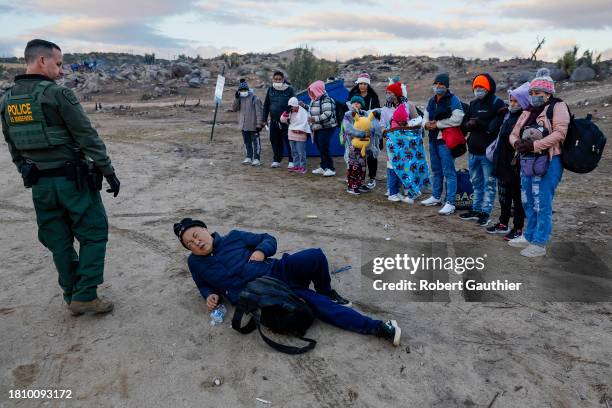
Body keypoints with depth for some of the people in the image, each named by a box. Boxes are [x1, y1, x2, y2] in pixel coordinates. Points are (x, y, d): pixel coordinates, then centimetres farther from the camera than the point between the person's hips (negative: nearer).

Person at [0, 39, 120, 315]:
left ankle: (72, 297, 23)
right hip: (73, 180, -6)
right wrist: (109, 173, -9)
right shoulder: (57, 94, -14)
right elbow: (88, 139, -15)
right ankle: (85, 296, 4)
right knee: (93, 234, 6)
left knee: (59, 242, 14)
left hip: (40, 185, 7)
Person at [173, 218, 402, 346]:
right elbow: (203, 284, 28)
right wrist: (211, 296, 5)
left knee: (315, 256, -28)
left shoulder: (233, 237, 10)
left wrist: (260, 251, -9)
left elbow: (269, 239, 14)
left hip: (278, 271, 2)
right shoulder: (196, 263, 12)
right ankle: (375, 327, -20)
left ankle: (326, 292, 4)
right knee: (315, 304, -22)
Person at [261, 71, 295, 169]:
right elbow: (266, 105, 12)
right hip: (274, 120, 4)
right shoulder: (270, 89, 8)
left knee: (288, 141, -2)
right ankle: (276, 160, 21)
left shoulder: (289, 89, -3)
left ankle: (291, 161, 9)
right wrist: (264, 120, 9)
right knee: (275, 141, 8)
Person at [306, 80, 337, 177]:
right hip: (317, 129, 9)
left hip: (326, 128, -9)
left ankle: (331, 169, -1)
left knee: (324, 148, -11)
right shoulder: (314, 100, 13)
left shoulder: (326, 100, -18)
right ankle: (323, 167, 22)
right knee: (320, 148, 12)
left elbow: (328, 114, -27)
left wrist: (315, 119, -32)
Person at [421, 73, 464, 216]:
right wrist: (426, 124, -4)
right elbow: (425, 118, 21)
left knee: (449, 172, -8)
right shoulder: (431, 101, 17)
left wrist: (437, 124, -16)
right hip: (433, 139, 9)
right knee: (436, 170, 18)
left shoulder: (453, 100, -9)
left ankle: (450, 203, -6)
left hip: (446, 140, -8)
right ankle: (436, 197, 31)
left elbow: (456, 119, -22)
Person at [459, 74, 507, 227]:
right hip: (473, 150, 8)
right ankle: (476, 210, 28)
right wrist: (469, 124, -9)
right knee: (476, 183, 17)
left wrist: (479, 123, -22)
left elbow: (497, 126, -18)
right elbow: (466, 123, 13)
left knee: (489, 184, 0)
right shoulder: (473, 104, 14)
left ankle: (485, 213, 6)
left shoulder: (497, 103, -8)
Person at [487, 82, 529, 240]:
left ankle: (518, 228, 13)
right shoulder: (508, 115, 12)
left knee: (517, 197, 3)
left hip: (516, 166, -8)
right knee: (504, 196, 17)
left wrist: (517, 161, -23)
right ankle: (503, 223, 29)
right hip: (502, 164, 8)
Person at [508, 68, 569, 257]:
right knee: (528, 202, 15)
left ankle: (540, 244, 4)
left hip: (547, 162, -8)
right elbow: (514, 134, 13)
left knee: (542, 204, -4)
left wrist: (534, 145, -22)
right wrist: (517, 143, -10)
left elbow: (559, 133, -16)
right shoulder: (528, 111, 17)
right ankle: (529, 237, 28)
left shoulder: (558, 107, -3)